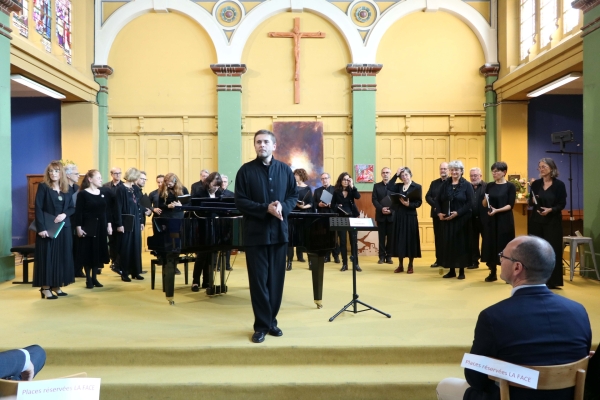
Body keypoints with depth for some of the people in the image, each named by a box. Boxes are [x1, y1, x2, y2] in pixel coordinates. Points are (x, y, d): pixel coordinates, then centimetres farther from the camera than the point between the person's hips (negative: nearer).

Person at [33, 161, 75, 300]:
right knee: (47, 256, -2)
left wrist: (64, 214, -12)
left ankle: (57, 286, 16)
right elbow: (38, 208, -10)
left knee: (62, 256, 7)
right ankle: (45, 288, 4)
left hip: (64, 228, 5)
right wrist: (41, 228, -18)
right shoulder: (43, 187, -4)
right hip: (47, 228, -5)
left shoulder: (66, 189, 10)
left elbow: (72, 208, 11)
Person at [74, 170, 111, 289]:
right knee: (88, 252, 2)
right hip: (88, 226, -5)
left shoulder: (103, 192, 8)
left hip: (101, 226, 5)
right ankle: (88, 279, 12)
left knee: (99, 252, 8)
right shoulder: (82, 194, -7)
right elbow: (78, 212, -9)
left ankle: (94, 278, 19)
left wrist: (109, 224, 6)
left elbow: (108, 210, 10)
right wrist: (78, 227, -15)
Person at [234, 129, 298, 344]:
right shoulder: (246, 170, -2)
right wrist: (266, 208, -19)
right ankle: (261, 325, 12)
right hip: (256, 233, -3)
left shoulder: (285, 170, 7)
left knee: (276, 279, 9)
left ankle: (272, 321, 23)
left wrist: (283, 208, -14)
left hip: (279, 232, 3)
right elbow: (240, 201, -7)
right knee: (259, 280, 1)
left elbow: (294, 196, 8)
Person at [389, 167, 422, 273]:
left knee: (410, 239, 0)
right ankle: (400, 265, 14)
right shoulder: (398, 186, 10)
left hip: (410, 216, -4)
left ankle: (410, 266, 11)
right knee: (399, 239, 5)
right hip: (399, 216, 4)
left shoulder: (417, 187, -2)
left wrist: (409, 204, -24)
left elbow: (419, 202, -7)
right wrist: (396, 175, -7)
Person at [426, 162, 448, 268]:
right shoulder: (434, 183, 13)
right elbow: (427, 197, 6)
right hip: (436, 213, 5)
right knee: (438, 237, 8)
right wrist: (435, 205, -9)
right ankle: (439, 260, 14)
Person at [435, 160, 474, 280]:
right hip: (446, 219, 3)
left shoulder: (467, 185, -2)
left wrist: (458, 213, -18)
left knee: (461, 243, 1)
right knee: (448, 244, 5)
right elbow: (438, 200, 8)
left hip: (461, 219, -3)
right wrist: (439, 213, -7)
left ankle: (461, 271, 11)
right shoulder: (445, 184, 8)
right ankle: (451, 270, 16)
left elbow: (470, 203, -9)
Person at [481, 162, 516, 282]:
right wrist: (485, 200, -14)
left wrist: (497, 210, -23)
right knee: (490, 245, 5)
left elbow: (510, 205, -10)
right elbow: (484, 204, 7)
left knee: (505, 246, -2)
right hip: (491, 220, 4)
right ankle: (492, 273, 16)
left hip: (505, 220, -4)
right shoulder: (490, 186, 8)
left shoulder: (510, 186, -3)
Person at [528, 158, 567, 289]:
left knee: (552, 250, -2)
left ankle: (552, 281, 5)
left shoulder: (559, 184, -3)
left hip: (552, 222, -3)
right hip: (536, 220, 3)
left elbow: (562, 204, -5)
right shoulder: (536, 183, 5)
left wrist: (550, 210, -21)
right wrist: (532, 201, -13)